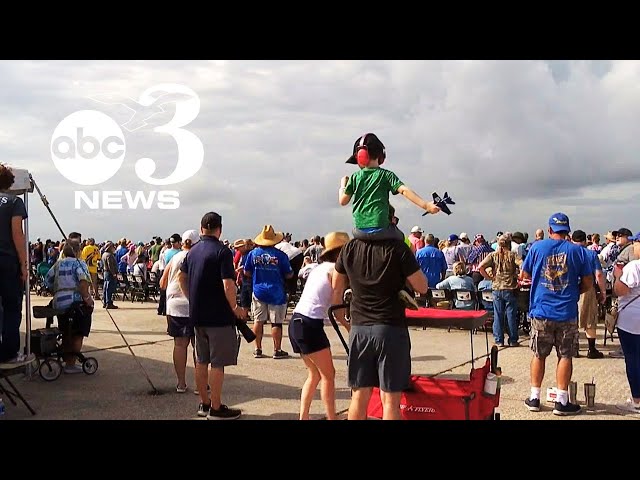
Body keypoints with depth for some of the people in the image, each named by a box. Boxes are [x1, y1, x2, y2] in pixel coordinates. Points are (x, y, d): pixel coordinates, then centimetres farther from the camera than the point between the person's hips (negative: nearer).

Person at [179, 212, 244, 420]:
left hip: (197, 315, 7)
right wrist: (234, 307, -8)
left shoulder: (193, 251, 8)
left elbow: (181, 277, 18)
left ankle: (204, 403, 24)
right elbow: (228, 285, -22)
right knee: (217, 363, 0)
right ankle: (216, 409, 6)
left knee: (201, 360, 15)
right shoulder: (222, 251, -15)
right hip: (219, 316, -7)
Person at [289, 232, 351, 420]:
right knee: (328, 375, 2)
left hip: (296, 321, 9)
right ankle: (331, 418, 5)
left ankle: (303, 417, 17)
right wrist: (350, 327, 5)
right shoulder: (335, 269, -6)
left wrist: (347, 325, 14)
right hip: (310, 324, -9)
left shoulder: (319, 268, 19)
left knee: (314, 374, 18)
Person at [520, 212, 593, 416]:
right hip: (567, 312, -1)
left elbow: (524, 274, 8)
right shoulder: (577, 251, -3)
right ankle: (561, 401, 8)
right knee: (565, 356, 7)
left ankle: (534, 398, 17)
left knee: (539, 355, 12)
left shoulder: (537, 247, -1)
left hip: (541, 310, 1)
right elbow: (588, 283, 0)